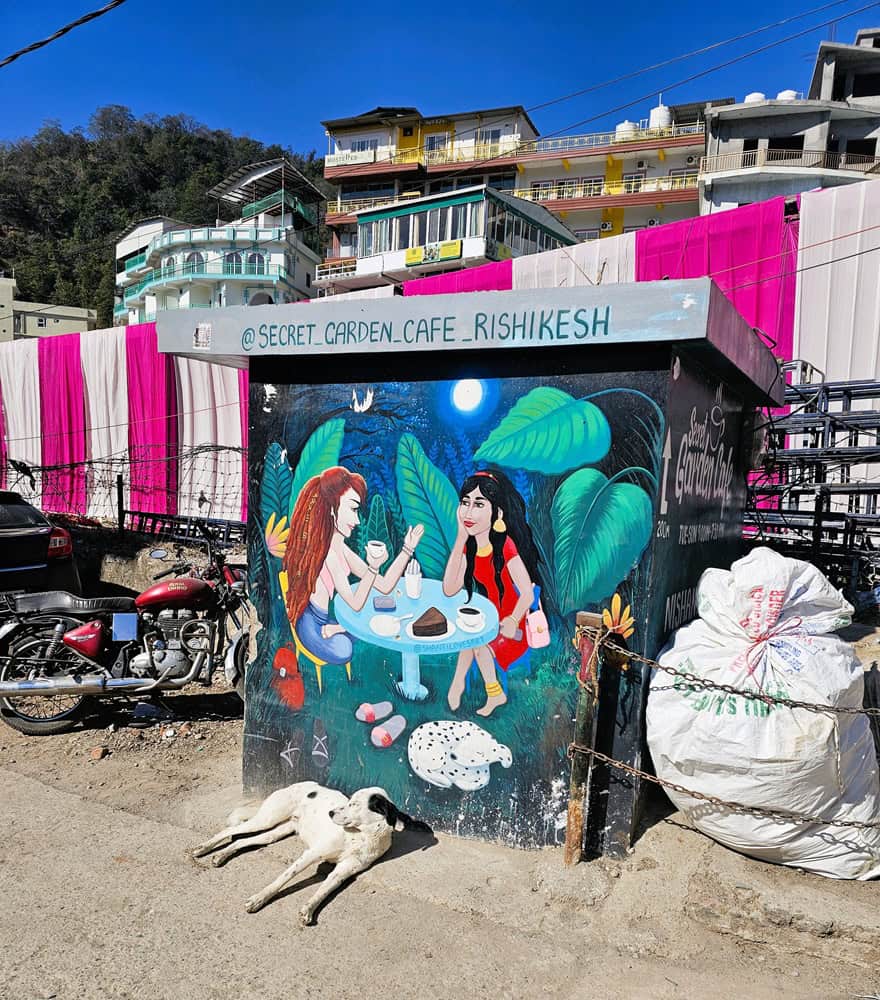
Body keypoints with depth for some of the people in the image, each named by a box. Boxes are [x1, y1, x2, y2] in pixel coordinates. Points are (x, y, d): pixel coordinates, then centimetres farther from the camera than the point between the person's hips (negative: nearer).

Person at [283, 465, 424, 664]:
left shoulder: (341, 549, 3)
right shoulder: (325, 551, -24)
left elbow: (384, 586, 1)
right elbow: (355, 604, -24)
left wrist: (407, 549, -1)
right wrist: (373, 567, -35)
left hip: (328, 617, 8)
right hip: (314, 625, -8)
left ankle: (334, 630, 0)